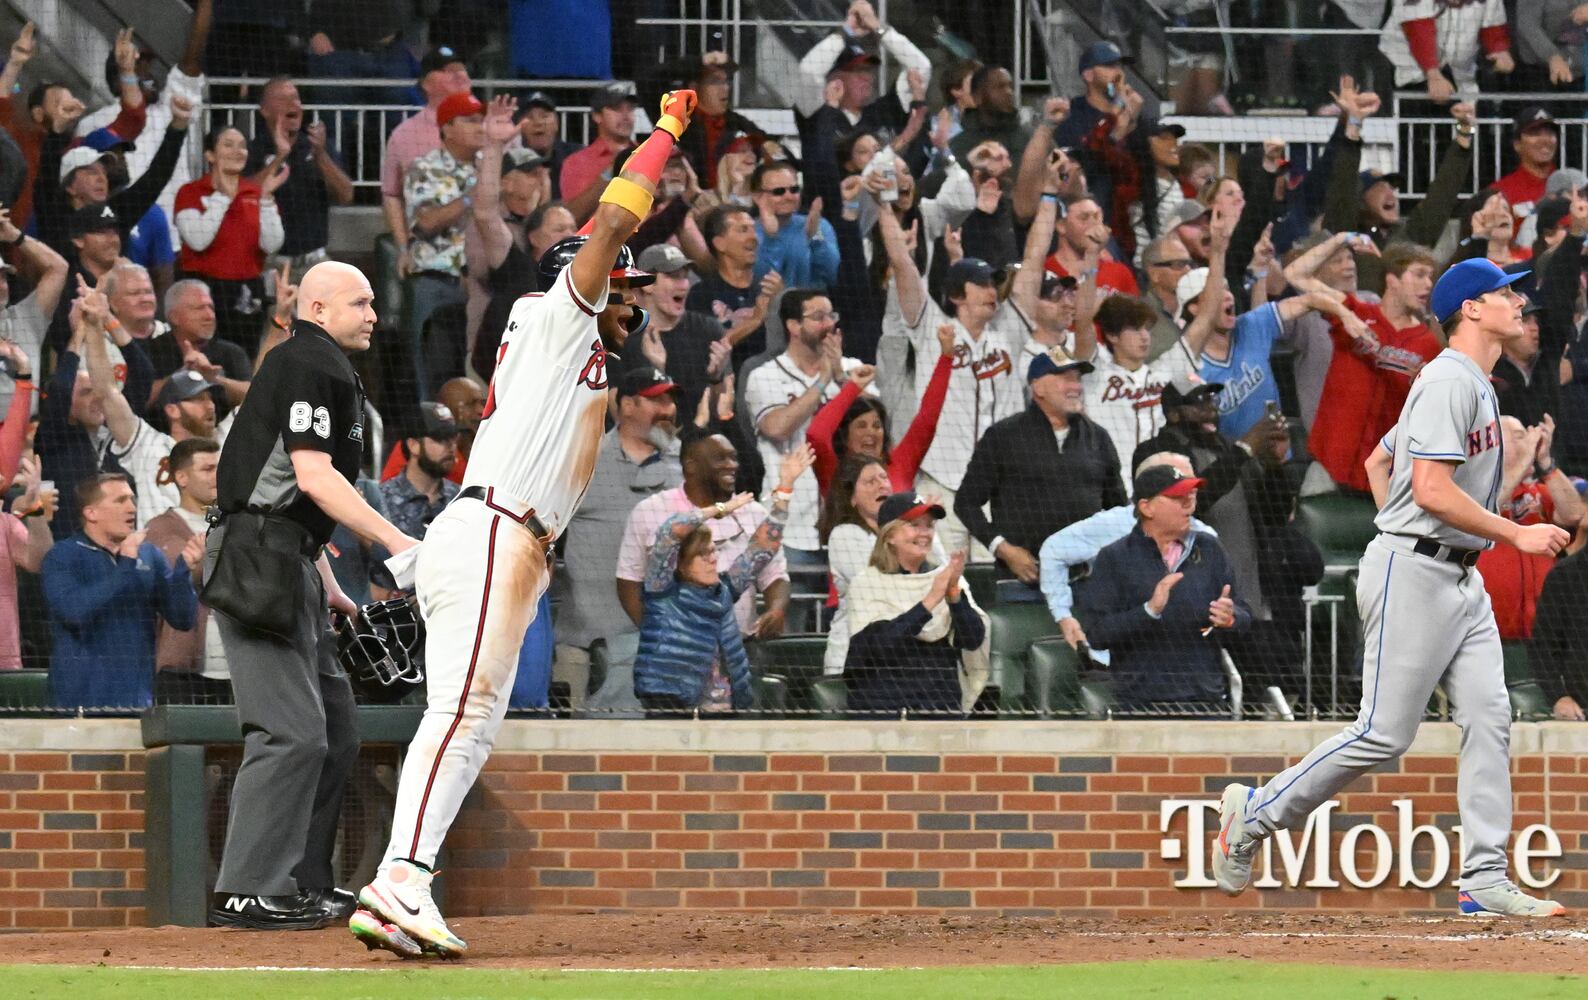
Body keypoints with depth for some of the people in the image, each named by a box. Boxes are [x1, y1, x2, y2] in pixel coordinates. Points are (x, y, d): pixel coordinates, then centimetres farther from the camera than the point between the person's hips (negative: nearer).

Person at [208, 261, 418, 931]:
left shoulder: (323, 370, 25)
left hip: (288, 565, 11)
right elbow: (313, 475, -19)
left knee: (335, 728, 12)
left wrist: (326, 586, 26)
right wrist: (394, 540, -23)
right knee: (292, 731, -16)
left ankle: (304, 884, 15)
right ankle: (250, 893, -19)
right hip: (258, 562, -11)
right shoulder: (309, 365, -9)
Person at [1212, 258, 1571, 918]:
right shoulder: (1449, 381, -15)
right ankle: (1255, 814, 6)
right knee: (1385, 734, -8)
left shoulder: (1476, 385, 17)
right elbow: (1431, 490, -24)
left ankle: (1484, 881, -3)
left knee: (1489, 719, -1)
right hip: (1413, 573, -10)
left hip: (1460, 578, 10)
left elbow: (1380, 464, 26)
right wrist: (1518, 535, -20)